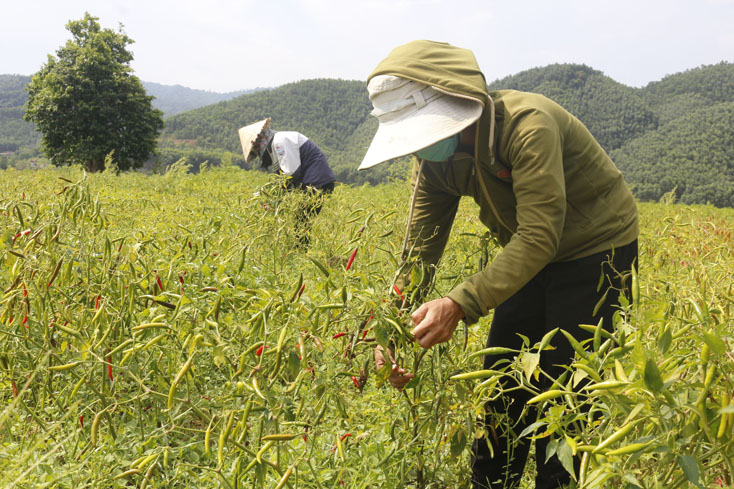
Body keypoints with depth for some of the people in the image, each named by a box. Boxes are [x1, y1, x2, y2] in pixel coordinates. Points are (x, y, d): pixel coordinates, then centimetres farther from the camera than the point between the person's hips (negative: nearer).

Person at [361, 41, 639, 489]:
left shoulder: (528, 125, -33)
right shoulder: (435, 158, -10)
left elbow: (540, 237, -37)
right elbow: (420, 248, -8)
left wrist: (461, 303, -45)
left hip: (596, 249, -6)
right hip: (530, 257, 7)